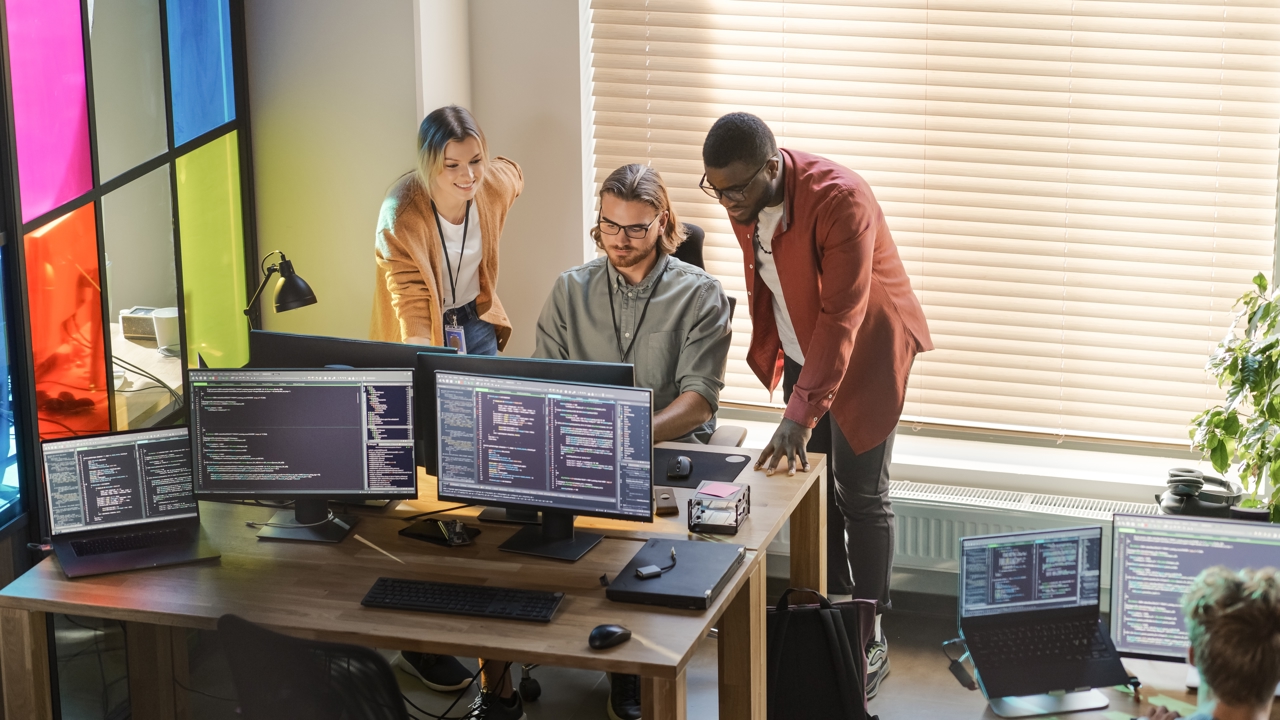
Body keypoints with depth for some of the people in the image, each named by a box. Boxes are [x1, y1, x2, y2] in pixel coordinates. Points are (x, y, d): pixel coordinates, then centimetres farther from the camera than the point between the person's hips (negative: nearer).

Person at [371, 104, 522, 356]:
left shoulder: (497, 185, -15)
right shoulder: (400, 216, -30)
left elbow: (511, 173, 12)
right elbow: (411, 306, -32)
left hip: (476, 322, 4)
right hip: (425, 333, -4)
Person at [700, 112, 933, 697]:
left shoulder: (840, 198, -33)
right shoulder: (744, 198, -9)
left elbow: (842, 315, -34)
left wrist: (801, 414, -37)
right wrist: (769, 353, 15)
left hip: (864, 352, -6)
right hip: (803, 351, 7)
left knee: (861, 495, -2)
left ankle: (870, 638, 9)